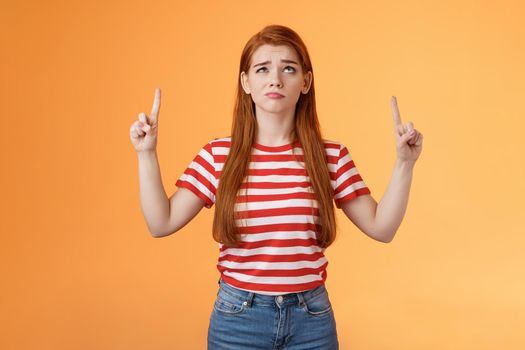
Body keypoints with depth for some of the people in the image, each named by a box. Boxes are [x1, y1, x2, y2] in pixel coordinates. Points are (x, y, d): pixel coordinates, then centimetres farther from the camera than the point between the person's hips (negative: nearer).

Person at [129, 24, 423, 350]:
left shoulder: (331, 156, -4)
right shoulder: (218, 155, -5)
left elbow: (381, 227, -2)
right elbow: (161, 223, -5)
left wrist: (404, 164, -11)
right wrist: (147, 155, -11)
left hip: (312, 317, 1)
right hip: (237, 316, 0)